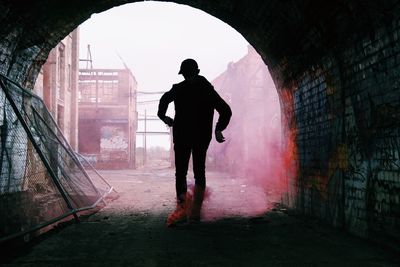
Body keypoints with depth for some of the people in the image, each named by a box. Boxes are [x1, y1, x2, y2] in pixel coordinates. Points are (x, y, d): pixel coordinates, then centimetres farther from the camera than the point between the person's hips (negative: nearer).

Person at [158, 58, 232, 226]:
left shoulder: (180, 88, -1)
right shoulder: (209, 89, 8)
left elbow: (165, 98, -20)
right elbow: (226, 111, 6)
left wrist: (162, 116, -3)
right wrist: (218, 129, 15)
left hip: (182, 136, -3)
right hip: (203, 137, 3)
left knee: (180, 172, 1)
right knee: (199, 171, 12)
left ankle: (182, 206, -18)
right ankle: (195, 211, 11)